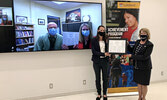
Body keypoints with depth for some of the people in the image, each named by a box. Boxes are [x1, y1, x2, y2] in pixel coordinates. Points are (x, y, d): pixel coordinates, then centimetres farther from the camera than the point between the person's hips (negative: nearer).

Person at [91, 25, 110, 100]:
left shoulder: (106, 40, 3)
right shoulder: (94, 40, -4)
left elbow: (108, 50, 7)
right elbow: (94, 51, -11)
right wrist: (103, 54, -17)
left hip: (104, 61, 2)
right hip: (97, 61, -1)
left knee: (105, 78, 7)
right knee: (97, 78, 9)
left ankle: (104, 94, 24)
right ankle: (99, 94, 26)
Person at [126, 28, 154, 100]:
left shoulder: (149, 45, -14)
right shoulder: (137, 42, 5)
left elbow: (144, 57, -22)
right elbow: (132, 50, 19)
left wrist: (132, 56, -21)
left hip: (145, 68, -6)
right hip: (136, 66, 6)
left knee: (144, 84, 8)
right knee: (139, 83, 17)